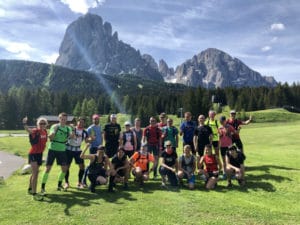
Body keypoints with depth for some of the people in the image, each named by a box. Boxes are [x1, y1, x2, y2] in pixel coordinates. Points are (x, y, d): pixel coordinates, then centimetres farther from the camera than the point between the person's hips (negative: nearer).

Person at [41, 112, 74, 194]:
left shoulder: (68, 128, 4)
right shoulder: (54, 126, -8)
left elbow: (72, 136, -11)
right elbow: (51, 137, -19)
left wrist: (72, 135, -32)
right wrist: (53, 132, -37)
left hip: (62, 150, 4)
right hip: (53, 149, -4)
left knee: (64, 168, 5)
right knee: (48, 168, -3)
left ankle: (59, 185, 23)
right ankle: (43, 188, 7)